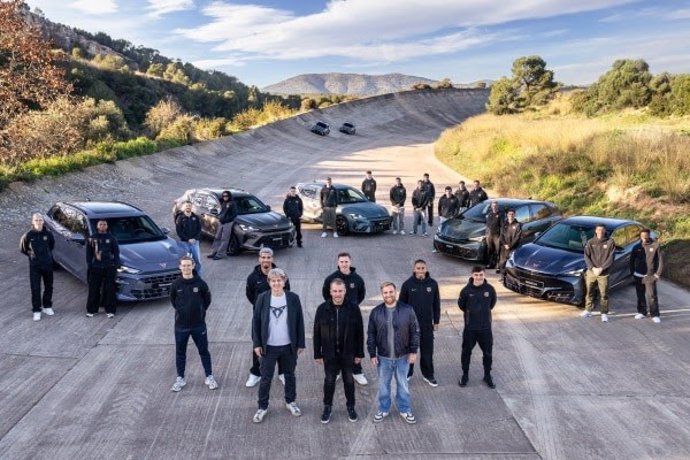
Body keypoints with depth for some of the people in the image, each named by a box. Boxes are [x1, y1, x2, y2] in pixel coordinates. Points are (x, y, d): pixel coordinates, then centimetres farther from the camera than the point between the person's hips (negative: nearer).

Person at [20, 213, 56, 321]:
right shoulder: (28, 235, -10)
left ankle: (47, 306, 31)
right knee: (35, 289, 0)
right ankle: (36, 311, 9)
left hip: (48, 264, 2)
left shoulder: (48, 234, -5)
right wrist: (31, 255, 6)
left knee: (49, 287, 13)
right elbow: (23, 248, 5)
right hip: (35, 266, -2)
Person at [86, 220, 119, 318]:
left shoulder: (111, 238, 4)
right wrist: (89, 266, 2)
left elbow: (116, 253, 6)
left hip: (109, 268, -1)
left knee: (109, 290, 2)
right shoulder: (92, 239, 6)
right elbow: (88, 254, 9)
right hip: (95, 268, 1)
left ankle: (110, 310, 10)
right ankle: (91, 310, 15)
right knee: (93, 290, 4)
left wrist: (116, 266, 0)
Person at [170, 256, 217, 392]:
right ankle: (180, 378, 28)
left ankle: (209, 377, 23)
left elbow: (207, 299, 4)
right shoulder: (175, 284, -7)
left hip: (199, 324, -1)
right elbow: (173, 300, 10)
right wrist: (181, 311, 5)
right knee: (180, 353, 12)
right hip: (181, 325, 1)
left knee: (204, 351, 10)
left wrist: (200, 312, 3)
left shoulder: (200, 283, -10)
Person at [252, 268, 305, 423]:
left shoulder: (293, 298, -8)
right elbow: (256, 322, -2)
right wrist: (257, 344, -5)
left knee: (290, 375, 17)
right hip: (268, 347, -1)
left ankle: (290, 401, 36)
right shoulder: (262, 299, -8)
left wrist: (301, 343, -1)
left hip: (289, 346, 1)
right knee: (266, 378, 8)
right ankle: (262, 407, 23)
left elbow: (299, 321, -2)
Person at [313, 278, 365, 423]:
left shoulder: (353, 308, -8)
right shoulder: (322, 309, -8)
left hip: (348, 353, 0)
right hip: (329, 353, 0)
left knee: (349, 380, 13)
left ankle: (351, 406, 32)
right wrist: (317, 354, -2)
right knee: (329, 380, 11)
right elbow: (317, 333, -2)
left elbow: (359, 332, -2)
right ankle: (327, 407, 30)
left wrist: (359, 353, -1)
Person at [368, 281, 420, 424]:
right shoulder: (376, 312, -6)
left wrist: (413, 351, -7)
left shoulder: (407, 310, -10)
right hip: (383, 357, 1)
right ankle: (383, 409, 33)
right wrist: (372, 354, -3)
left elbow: (415, 332, -5)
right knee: (383, 384, 15)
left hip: (403, 356, -1)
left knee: (403, 384, 15)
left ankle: (405, 410, 32)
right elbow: (371, 335, -1)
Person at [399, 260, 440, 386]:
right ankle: (407, 372, 27)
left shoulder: (433, 284, -4)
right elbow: (401, 304, -2)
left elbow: (436, 304, 4)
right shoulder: (407, 284, -8)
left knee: (427, 350, 9)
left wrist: (436, 321, 4)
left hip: (427, 324, 1)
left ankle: (428, 374, 24)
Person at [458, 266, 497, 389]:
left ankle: (487, 376, 28)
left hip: (486, 327, 1)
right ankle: (465, 375, 26)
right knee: (466, 352, 10)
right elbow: (461, 305, 5)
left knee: (488, 352, 10)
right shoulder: (466, 290, -11)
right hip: (470, 328, -1)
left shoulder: (490, 289, -8)